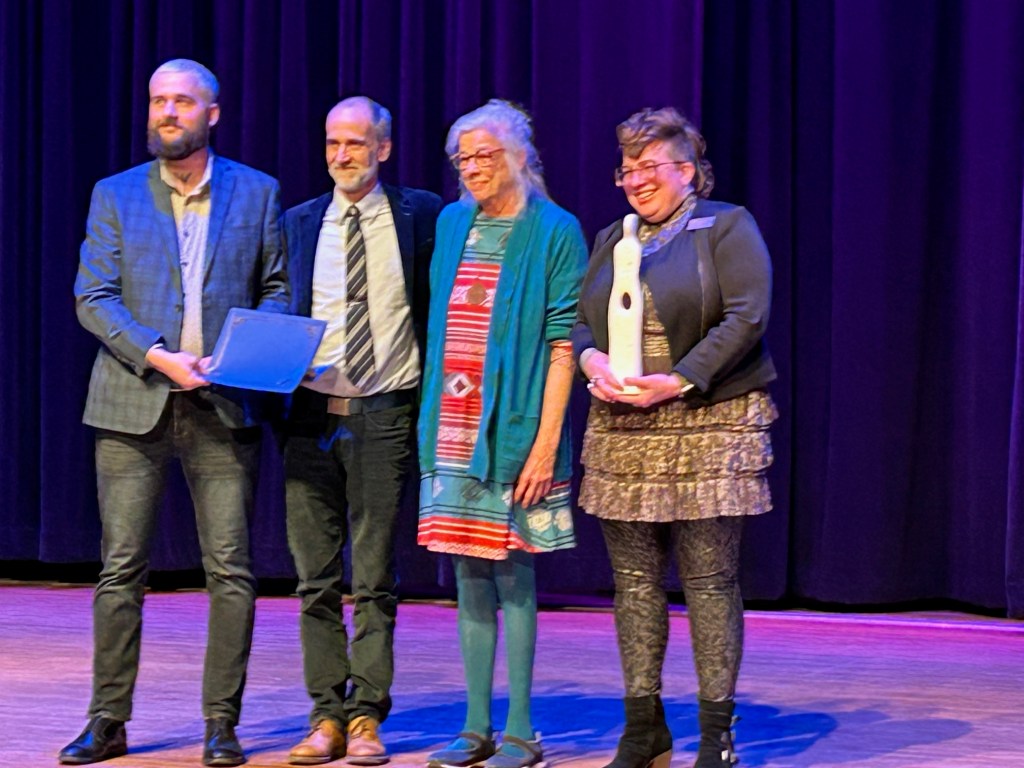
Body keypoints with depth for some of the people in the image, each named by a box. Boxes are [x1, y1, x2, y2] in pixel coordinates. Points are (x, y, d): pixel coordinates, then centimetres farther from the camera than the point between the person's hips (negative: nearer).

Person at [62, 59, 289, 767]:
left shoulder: (257, 193, 8)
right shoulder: (115, 196, 7)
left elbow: (276, 288, 11)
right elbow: (93, 297, 0)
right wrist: (156, 356, -14)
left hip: (223, 409, 0)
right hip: (134, 405, 0)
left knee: (231, 571, -2)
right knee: (121, 569, 1)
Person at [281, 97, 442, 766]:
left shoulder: (419, 215, 2)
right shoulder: (300, 224, 11)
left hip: (384, 415, -3)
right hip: (312, 414, 3)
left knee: (376, 578, 0)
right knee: (316, 578, 4)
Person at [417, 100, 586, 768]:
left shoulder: (553, 231, -4)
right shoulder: (453, 224, 13)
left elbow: (562, 344, -8)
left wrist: (547, 439, -15)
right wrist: (432, 420, 11)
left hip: (513, 428, -5)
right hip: (453, 425, 5)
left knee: (511, 571, -3)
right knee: (468, 572, 7)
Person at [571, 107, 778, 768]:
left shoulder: (727, 228, -1)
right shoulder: (612, 238, 18)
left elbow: (746, 319, -11)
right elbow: (581, 320, 15)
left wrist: (679, 381, -18)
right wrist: (593, 360, -8)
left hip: (708, 425, -5)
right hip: (622, 430, 6)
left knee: (710, 581, -5)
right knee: (635, 581, 5)